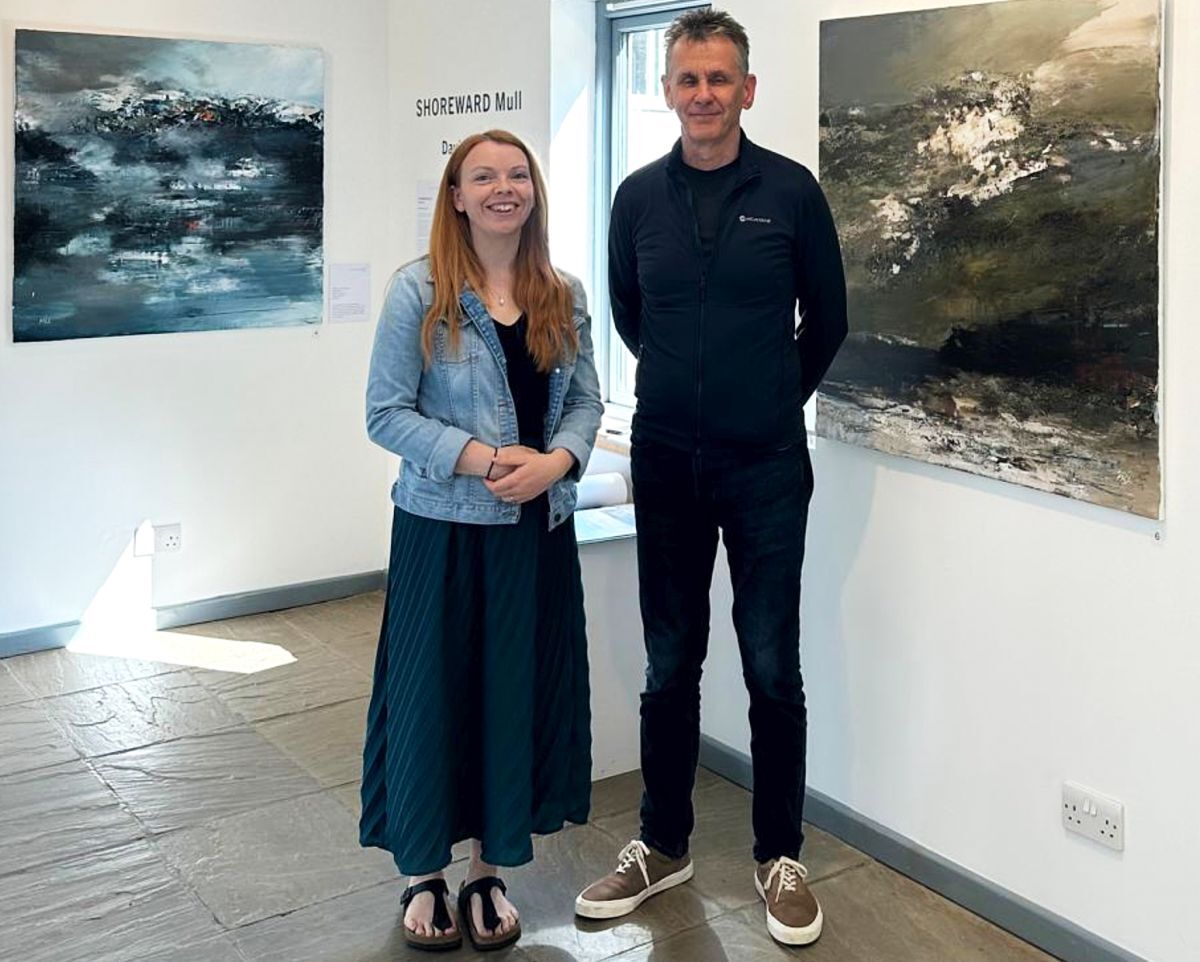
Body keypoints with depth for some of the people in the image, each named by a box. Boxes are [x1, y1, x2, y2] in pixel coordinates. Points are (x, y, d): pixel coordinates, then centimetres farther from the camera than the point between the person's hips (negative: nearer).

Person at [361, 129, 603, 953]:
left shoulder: (564, 296, 8)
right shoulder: (418, 291, -6)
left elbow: (586, 399, 7)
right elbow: (386, 412, -9)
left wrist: (556, 461, -13)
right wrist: (482, 459, -19)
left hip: (539, 530, 4)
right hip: (443, 528, -3)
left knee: (520, 693, 8)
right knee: (432, 693, 4)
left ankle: (490, 873, 26)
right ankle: (424, 874, 24)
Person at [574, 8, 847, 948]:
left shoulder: (791, 190, -4)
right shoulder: (638, 196, 3)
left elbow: (826, 320, 6)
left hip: (767, 466, -2)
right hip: (665, 464, 2)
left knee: (773, 669, 3)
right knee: (670, 666, 10)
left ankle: (781, 858, 20)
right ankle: (663, 846, 26)